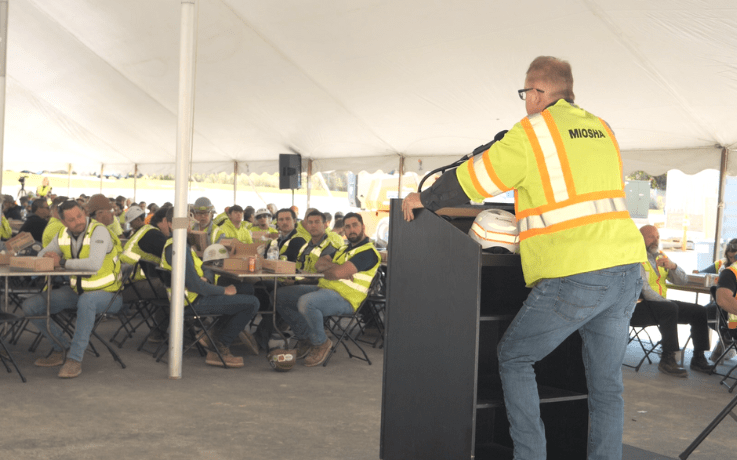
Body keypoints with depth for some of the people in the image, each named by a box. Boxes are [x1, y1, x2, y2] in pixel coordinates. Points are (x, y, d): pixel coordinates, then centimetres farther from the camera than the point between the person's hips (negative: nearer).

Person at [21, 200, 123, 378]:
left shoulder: (99, 231, -21)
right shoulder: (63, 234, 1)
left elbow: (94, 264, -36)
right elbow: (42, 254, 16)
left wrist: (62, 262, -24)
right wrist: (48, 256, -10)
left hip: (104, 292, -7)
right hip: (76, 290, 7)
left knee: (86, 301, -43)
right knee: (30, 306, -2)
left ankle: (75, 359, -32)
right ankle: (61, 349, 12)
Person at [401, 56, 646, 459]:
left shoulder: (532, 131, -3)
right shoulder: (602, 130, 17)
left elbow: (468, 182, 0)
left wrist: (422, 199, 15)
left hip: (574, 276, -7)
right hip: (627, 266, 7)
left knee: (514, 358, 9)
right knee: (606, 379, 13)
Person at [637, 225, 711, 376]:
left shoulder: (661, 257, 19)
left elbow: (683, 281, 11)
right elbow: (642, 288, -18)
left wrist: (672, 266, -9)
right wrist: (665, 302, -23)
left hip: (661, 302, 8)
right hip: (639, 306, -8)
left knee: (700, 312, -3)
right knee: (670, 309, -35)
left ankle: (698, 359, 4)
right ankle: (667, 361, -30)